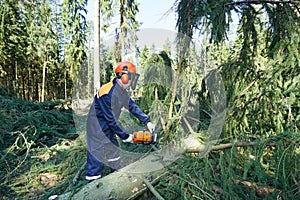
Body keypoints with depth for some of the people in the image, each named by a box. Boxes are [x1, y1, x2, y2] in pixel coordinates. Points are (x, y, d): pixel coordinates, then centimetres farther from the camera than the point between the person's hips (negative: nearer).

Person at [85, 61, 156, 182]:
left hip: (109, 129, 10)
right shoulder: (108, 93, -28)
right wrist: (125, 136, -18)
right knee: (96, 159, -3)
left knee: (114, 153, 22)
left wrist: (147, 122, -1)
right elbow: (111, 119, -26)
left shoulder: (122, 92, 2)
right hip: (97, 130, -10)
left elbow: (133, 107, 8)